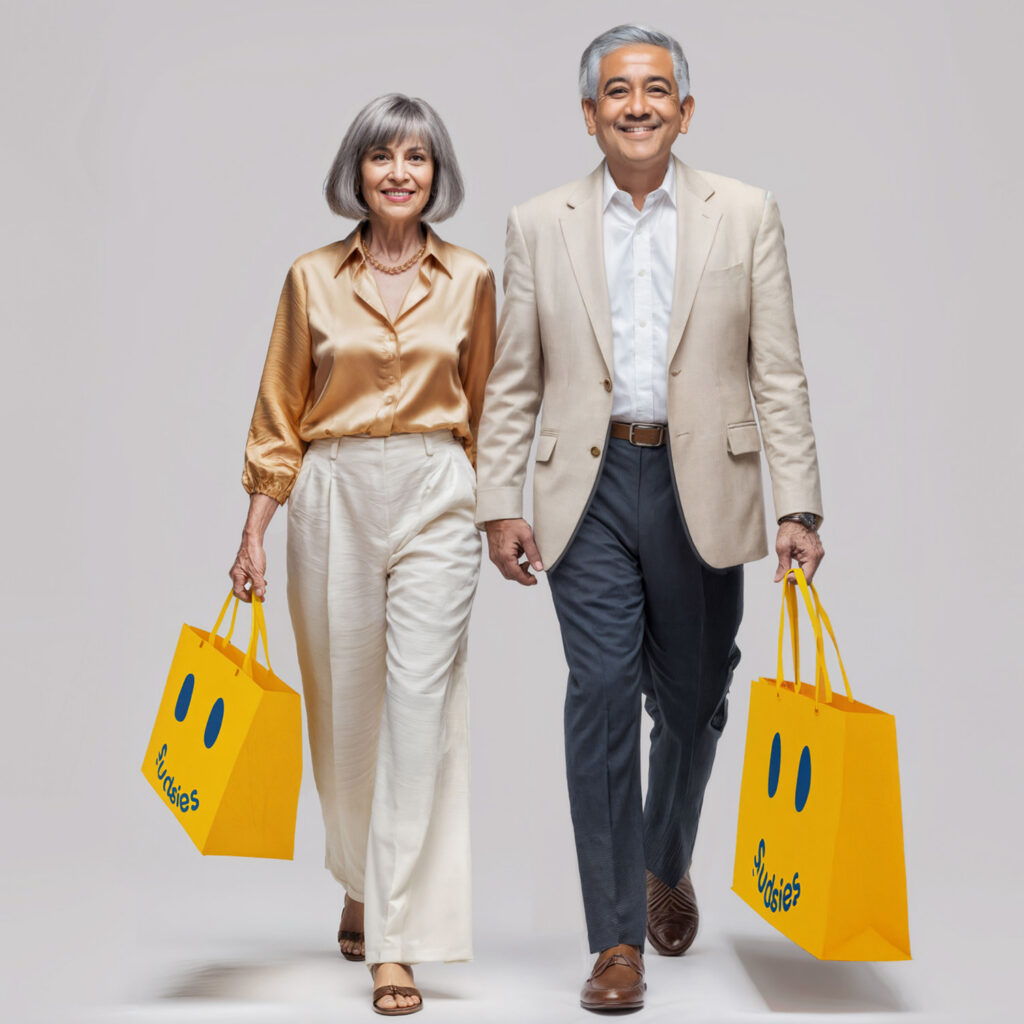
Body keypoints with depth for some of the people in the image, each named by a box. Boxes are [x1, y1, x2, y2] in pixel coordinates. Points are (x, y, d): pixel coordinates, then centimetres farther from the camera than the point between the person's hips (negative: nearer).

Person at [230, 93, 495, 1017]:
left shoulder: (469, 280, 4)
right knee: (342, 705, 9)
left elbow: (483, 410, 12)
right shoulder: (312, 279, 4)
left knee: (420, 703, -10)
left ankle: (397, 940, -7)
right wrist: (255, 530, 2)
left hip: (435, 500, -1)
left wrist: (495, 513, 9)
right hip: (334, 499, 1)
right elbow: (281, 416, 7)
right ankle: (362, 880, 37)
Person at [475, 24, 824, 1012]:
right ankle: (617, 939, 2)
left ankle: (667, 865, 40)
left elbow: (778, 372, 1)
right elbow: (512, 383, 7)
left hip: (700, 487, 1)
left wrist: (798, 505, -5)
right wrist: (500, 504, 0)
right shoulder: (538, 225, 5)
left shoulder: (746, 215, 4)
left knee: (691, 700, 12)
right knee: (601, 696, -6)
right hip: (590, 487, 0)